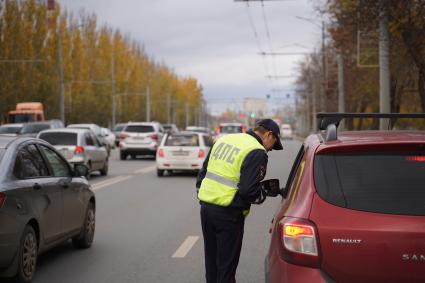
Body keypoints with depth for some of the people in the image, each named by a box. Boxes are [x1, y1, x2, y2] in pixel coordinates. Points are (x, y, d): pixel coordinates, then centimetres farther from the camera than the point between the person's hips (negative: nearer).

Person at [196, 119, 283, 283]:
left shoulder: (224, 140, 13)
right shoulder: (257, 153, -11)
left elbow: (202, 174, 16)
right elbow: (249, 191, -19)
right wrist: (264, 193, 2)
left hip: (206, 207, 7)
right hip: (228, 214, -7)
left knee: (211, 262, 18)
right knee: (227, 265, 3)